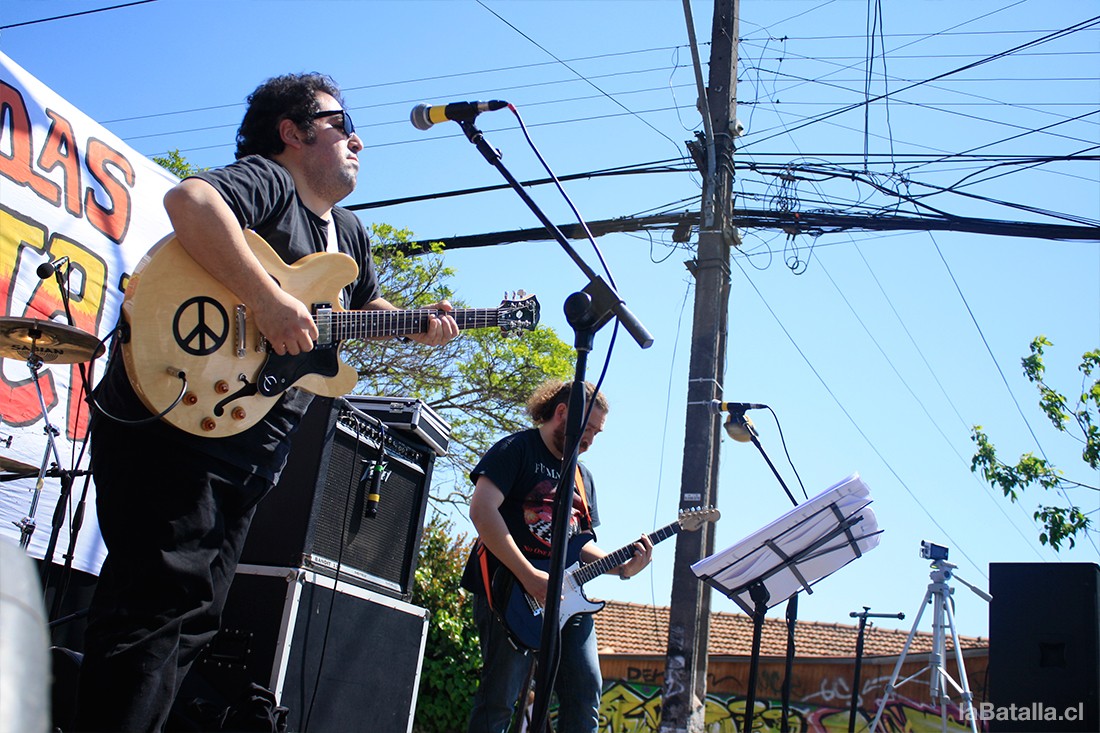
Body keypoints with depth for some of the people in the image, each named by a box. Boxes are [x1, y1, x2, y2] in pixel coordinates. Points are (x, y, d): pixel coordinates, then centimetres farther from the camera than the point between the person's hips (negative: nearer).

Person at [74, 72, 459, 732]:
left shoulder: (351, 234, 21)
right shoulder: (267, 179, -7)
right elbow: (189, 199, -28)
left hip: (246, 449, 10)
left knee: (194, 620, 12)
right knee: (164, 602, -16)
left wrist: (424, 329, 14)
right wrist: (269, 300, -31)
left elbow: (370, 307, 36)